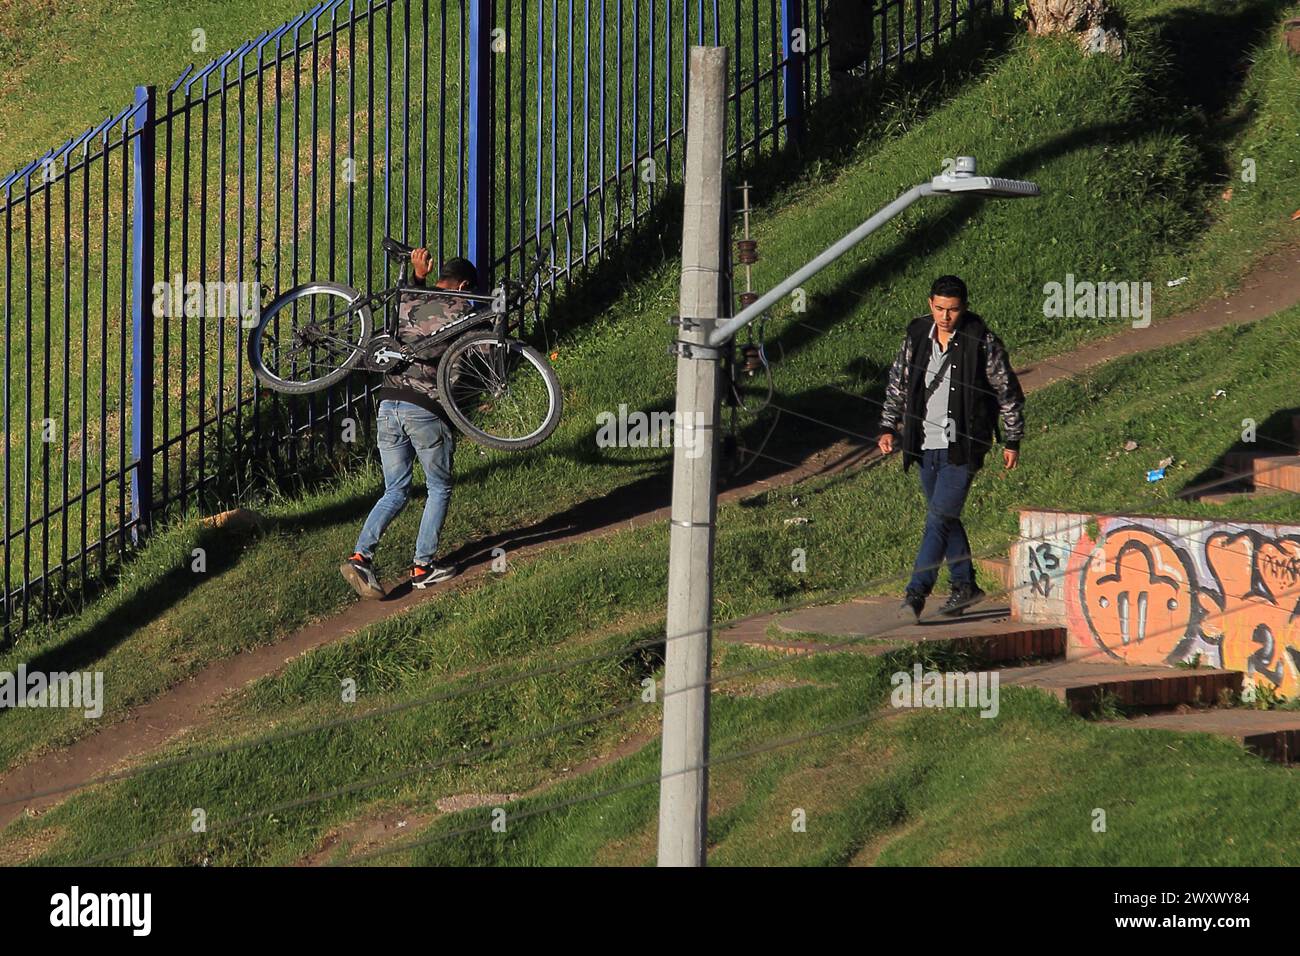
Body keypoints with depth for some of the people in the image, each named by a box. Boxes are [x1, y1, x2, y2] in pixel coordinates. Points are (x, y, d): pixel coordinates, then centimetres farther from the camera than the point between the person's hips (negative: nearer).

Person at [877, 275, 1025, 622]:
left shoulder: (983, 343, -9)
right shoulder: (916, 337, 3)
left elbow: (1008, 393, -1)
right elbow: (898, 384, 16)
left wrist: (1013, 441, 2)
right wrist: (888, 427, 8)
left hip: (962, 446, -5)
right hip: (926, 445, 5)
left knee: (940, 518, -13)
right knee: (945, 518, 14)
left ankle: (916, 593, -14)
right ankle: (965, 586, 28)